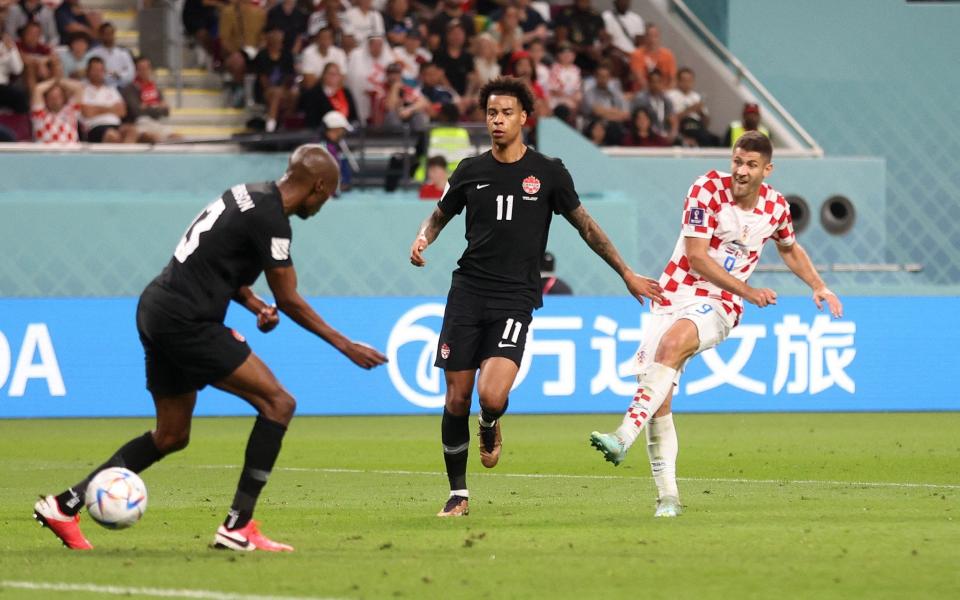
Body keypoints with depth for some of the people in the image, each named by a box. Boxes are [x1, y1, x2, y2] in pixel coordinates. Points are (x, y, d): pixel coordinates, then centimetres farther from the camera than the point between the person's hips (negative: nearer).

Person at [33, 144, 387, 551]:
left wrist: (256, 306, 10)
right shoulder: (270, 219, -14)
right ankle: (238, 526, -9)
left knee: (172, 436, 19)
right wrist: (346, 346, -3)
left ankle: (64, 506, 20)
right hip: (187, 322, -10)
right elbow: (289, 301, -10)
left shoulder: (250, 195, 15)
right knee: (278, 403, -8)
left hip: (156, 309, 10)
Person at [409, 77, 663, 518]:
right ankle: (458, 494, 14)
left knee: (492, 395, -21)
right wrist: (421, 240, -2)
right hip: (468, 291, 2)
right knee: (457, 398, -1)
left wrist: (627, 274, 15)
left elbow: (585, 225, 13)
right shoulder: (471, 171, 8)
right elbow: (439, 216, 21)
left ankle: (490, 428, 17)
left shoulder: (548, 173, 3)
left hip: (515, 298, -2)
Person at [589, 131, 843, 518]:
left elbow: (789, 249, 26)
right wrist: (747, 292, -17)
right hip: (674, 297, 1)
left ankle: (624, 436, -44)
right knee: (658, 398, -8)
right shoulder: (708, 189, -9)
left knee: (673, 342, -35)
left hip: (718, 307, -1)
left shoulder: (775, 207, 2)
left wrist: (819, 287, 17)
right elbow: (696, 257, -13)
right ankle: (667, 496, 5)